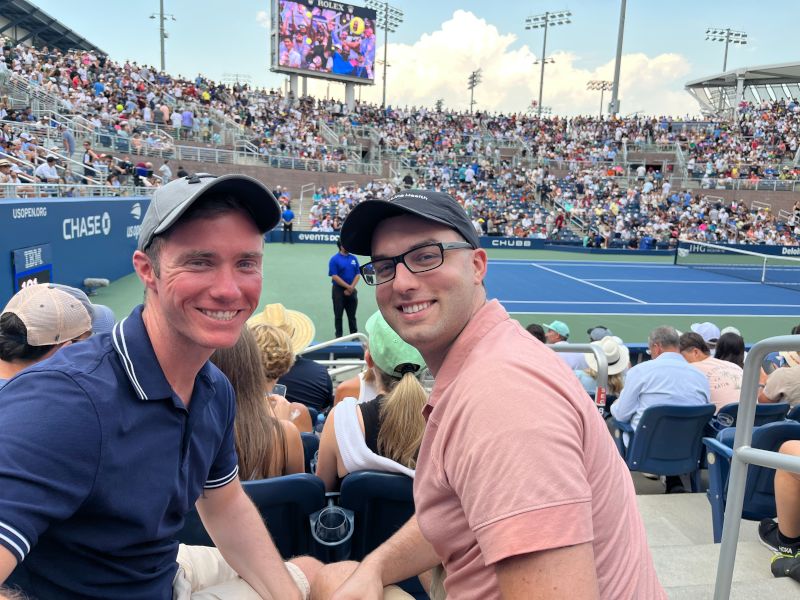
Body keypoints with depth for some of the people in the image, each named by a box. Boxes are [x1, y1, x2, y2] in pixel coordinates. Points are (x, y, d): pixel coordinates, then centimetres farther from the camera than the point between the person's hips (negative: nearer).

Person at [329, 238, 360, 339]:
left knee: (352, 315, 11)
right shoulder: (334, 259, -8)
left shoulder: (353, 258, 6)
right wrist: (348, 286, -14)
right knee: (338, 315, 6)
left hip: (351, 291, 4)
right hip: (339, 290, -4)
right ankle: (338, 335, 16)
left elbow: (357, 275, 4)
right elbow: (334, 277, -13)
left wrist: (351, 287, -10)